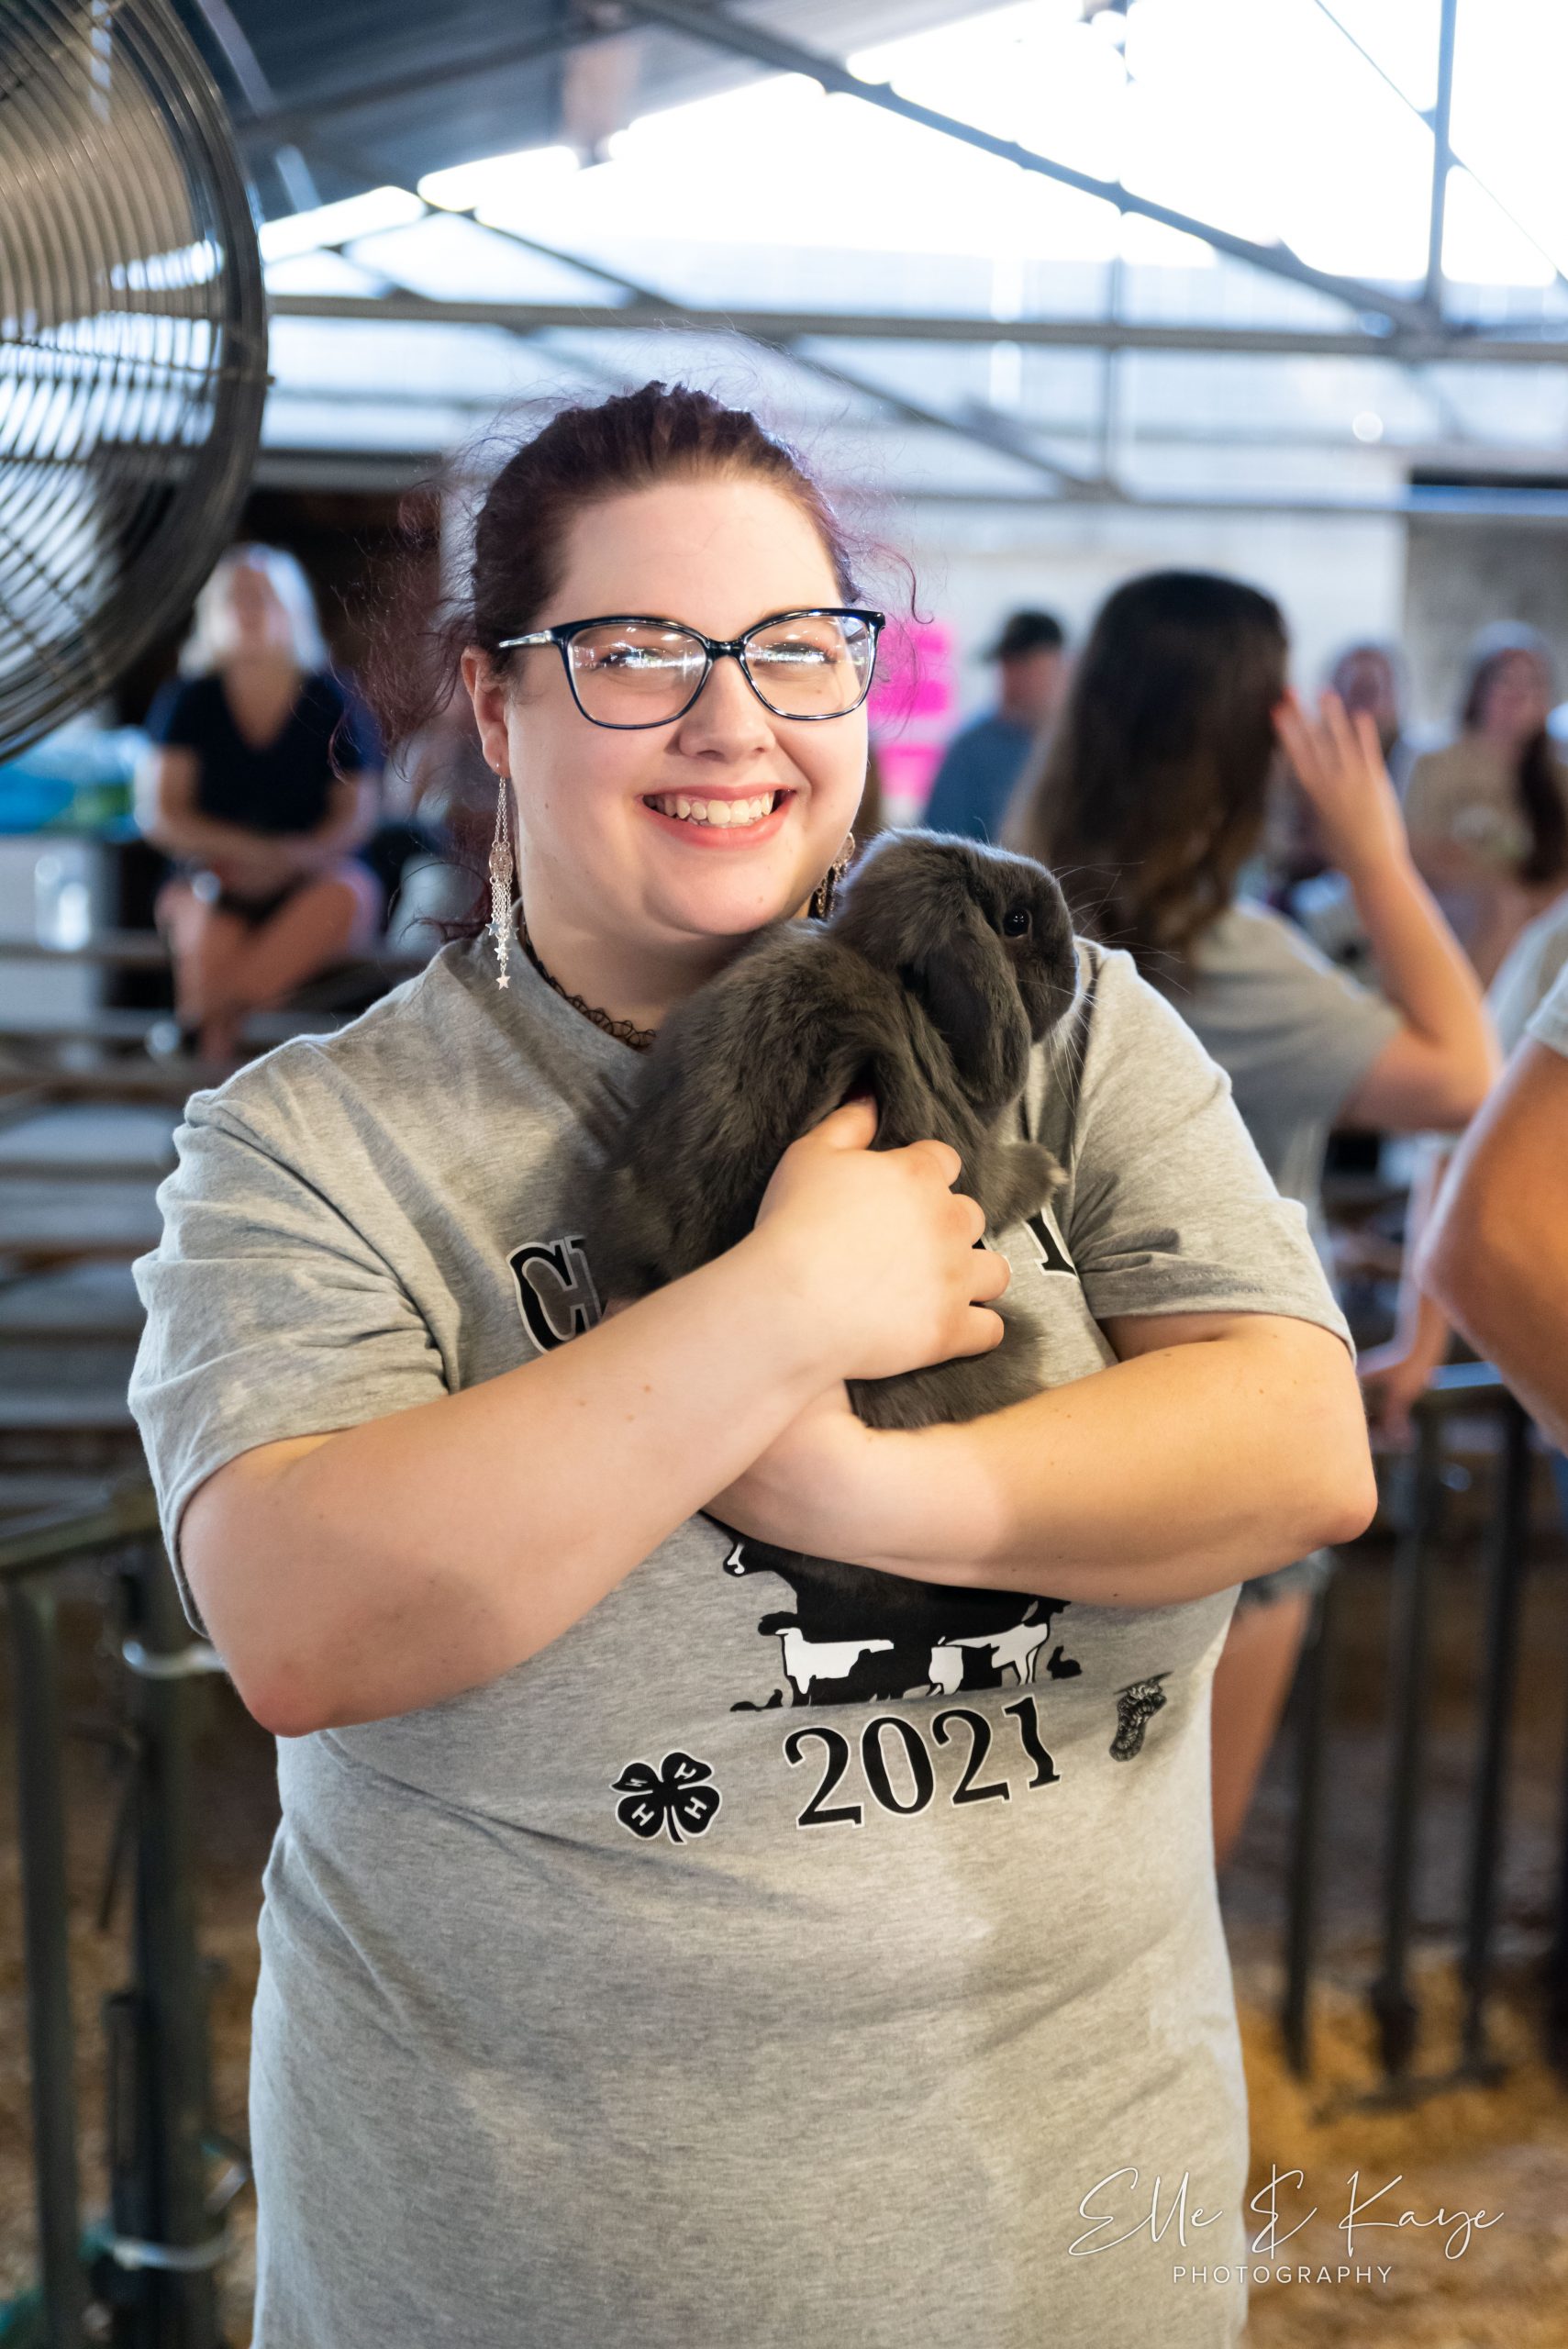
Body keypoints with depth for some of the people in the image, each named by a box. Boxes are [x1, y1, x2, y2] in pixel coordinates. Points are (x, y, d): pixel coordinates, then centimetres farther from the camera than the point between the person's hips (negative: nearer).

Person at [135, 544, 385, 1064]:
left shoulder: (331, 703, 5)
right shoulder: (189, 703, 7)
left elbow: (356, 816, 2)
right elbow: (159, 816, 2)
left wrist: (292, 859, -18)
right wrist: (252, 849, -14)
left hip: (313, 881, 0)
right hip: (215, 880, 0)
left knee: (345, 897, -35)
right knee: (207, 942, -35)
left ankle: (208, 1011, -36)